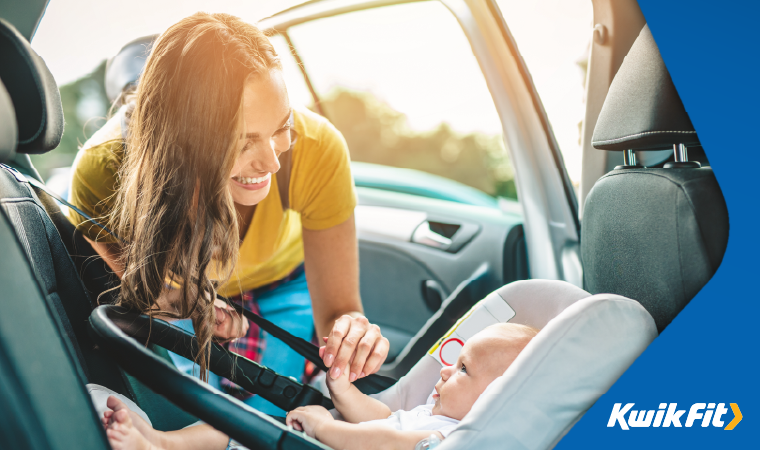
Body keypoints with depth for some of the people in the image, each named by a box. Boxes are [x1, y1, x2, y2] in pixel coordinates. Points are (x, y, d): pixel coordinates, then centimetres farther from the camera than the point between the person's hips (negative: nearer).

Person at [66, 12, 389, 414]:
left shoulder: (315, 148, -38)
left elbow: (339, 308, -30)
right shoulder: (103, 170, -37)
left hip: (283, 278, 0)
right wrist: (181, 304, -40)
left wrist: (349, 329, -53)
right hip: (181, 291, 0)